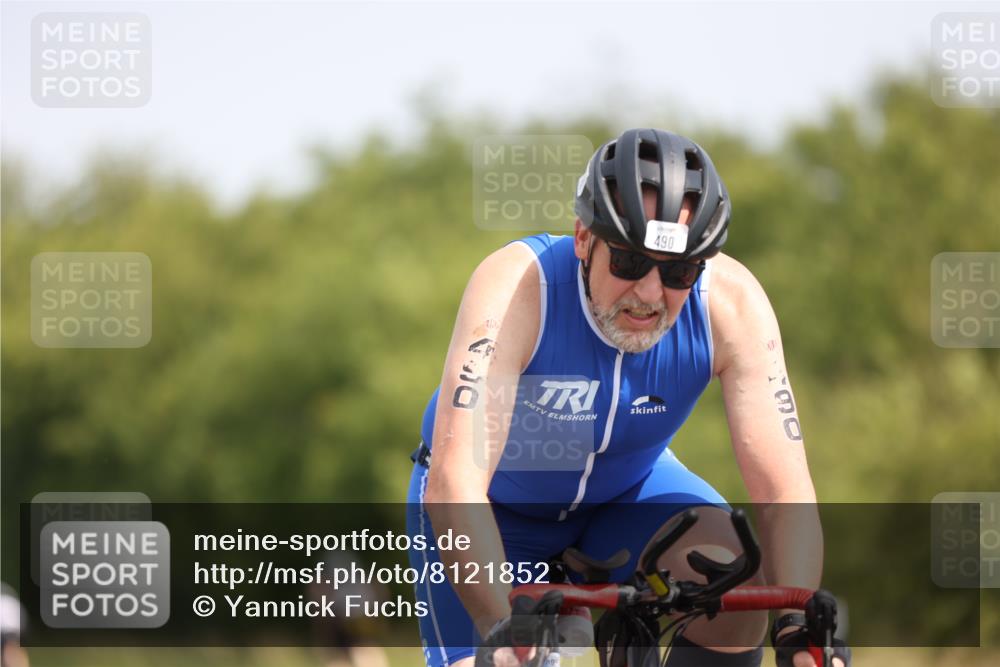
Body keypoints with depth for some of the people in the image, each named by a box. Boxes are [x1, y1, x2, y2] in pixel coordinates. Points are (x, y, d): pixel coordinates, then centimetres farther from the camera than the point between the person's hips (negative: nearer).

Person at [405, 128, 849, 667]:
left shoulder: (731, 304, -27)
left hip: (627, 489, 2)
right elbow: (454, 482, -45)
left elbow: (785, 493, -29)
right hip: (501, 503, -2)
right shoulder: (516, 285, -36)